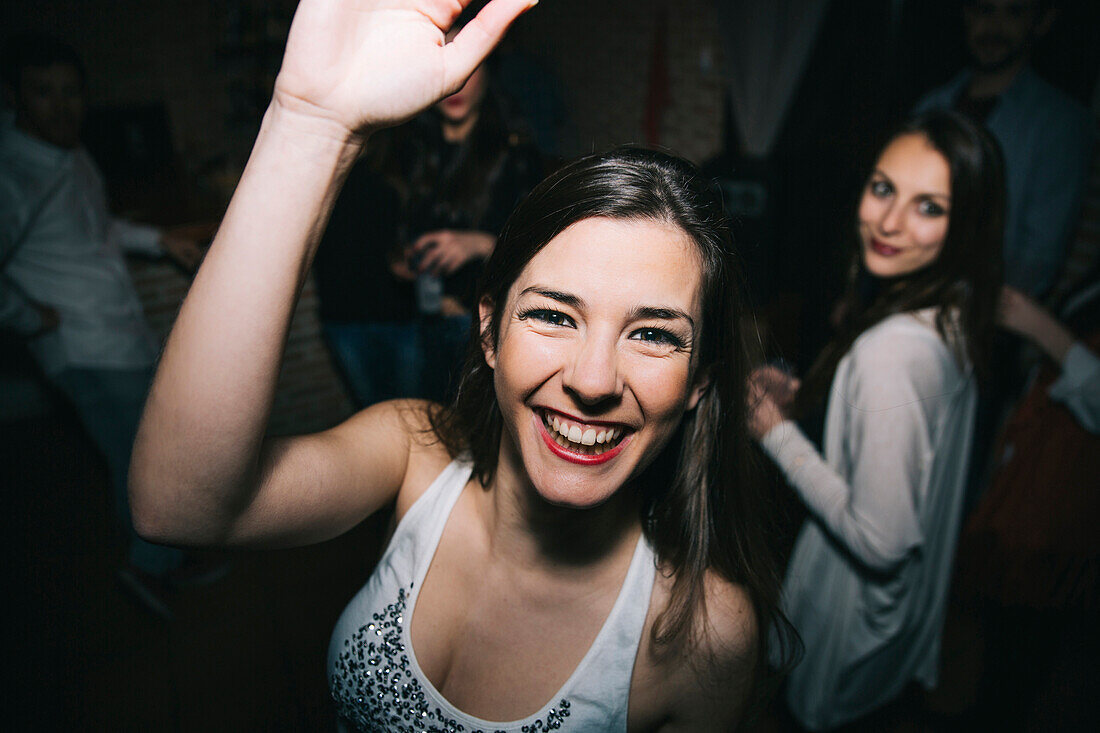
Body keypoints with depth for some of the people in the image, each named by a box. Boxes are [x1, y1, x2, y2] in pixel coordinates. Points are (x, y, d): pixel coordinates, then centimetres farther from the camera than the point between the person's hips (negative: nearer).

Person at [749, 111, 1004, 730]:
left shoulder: (889, 353, -39)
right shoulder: (951, 310, -11)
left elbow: (878, 539, -32)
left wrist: (776, 431, -24)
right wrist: (804, 395, -3)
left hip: (862, 595, -7)